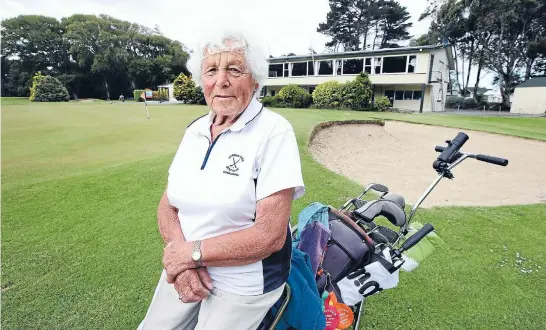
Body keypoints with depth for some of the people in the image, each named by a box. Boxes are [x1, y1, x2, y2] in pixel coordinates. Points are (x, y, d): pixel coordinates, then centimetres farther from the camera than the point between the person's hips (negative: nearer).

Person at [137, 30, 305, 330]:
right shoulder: (194, 130, 3)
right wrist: (182, 262, -15)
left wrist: (192, 253, -18)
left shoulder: (274, 131, -18)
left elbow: (271, 235, -24)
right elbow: (167, 206, 2)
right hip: (186, 267, 6)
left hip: (245, 282, -5)